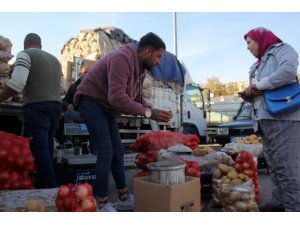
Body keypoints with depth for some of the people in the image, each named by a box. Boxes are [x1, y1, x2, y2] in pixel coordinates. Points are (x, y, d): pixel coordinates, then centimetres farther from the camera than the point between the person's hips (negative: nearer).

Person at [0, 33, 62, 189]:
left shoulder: (25, 54, 2)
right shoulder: (55, 60, 23)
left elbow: (17, 83, -12)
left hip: (37, 107, -7)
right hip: (56, 106, 7)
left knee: (39, 150, -7)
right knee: (46, 148, 12)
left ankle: (50, 191, -8)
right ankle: (42, 185, 19)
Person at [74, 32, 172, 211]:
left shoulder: (140, 67, 5)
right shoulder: (122, 59, -25)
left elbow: (137, 97, 9)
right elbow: (117, 98, -33)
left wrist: (153, 112, -8)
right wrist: (148, 113, -28)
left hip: (105, 106, 10)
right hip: (91, 101, -10)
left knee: (117, 151, 9)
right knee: (106, 152, -14)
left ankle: (124, 198, 18)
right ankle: (102, 203, -4)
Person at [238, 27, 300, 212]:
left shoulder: (282, 50, 4)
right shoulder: (258, 65, 27)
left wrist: (258, 86, -12)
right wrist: (249, 95, 6)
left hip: (283, 117, -9)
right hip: (266, 118, 9)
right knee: (274, 164, 10)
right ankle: (279, 201, 18)